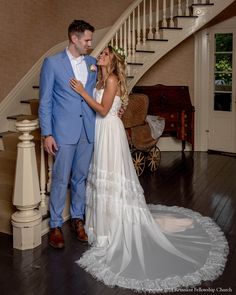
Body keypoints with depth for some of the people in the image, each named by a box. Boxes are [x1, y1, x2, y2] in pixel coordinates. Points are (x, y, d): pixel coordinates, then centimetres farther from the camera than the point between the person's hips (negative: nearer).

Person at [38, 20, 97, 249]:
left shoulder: (92, 63, 10)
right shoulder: (52, 63, -3)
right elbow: (45, 101, -4)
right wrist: (46, 134, -10)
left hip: (88, 130, 4)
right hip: (64, 131, -4)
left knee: (80, 177, 13)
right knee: (60, 179, 2)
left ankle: (77, 218, 28)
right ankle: (55, 225, 15)